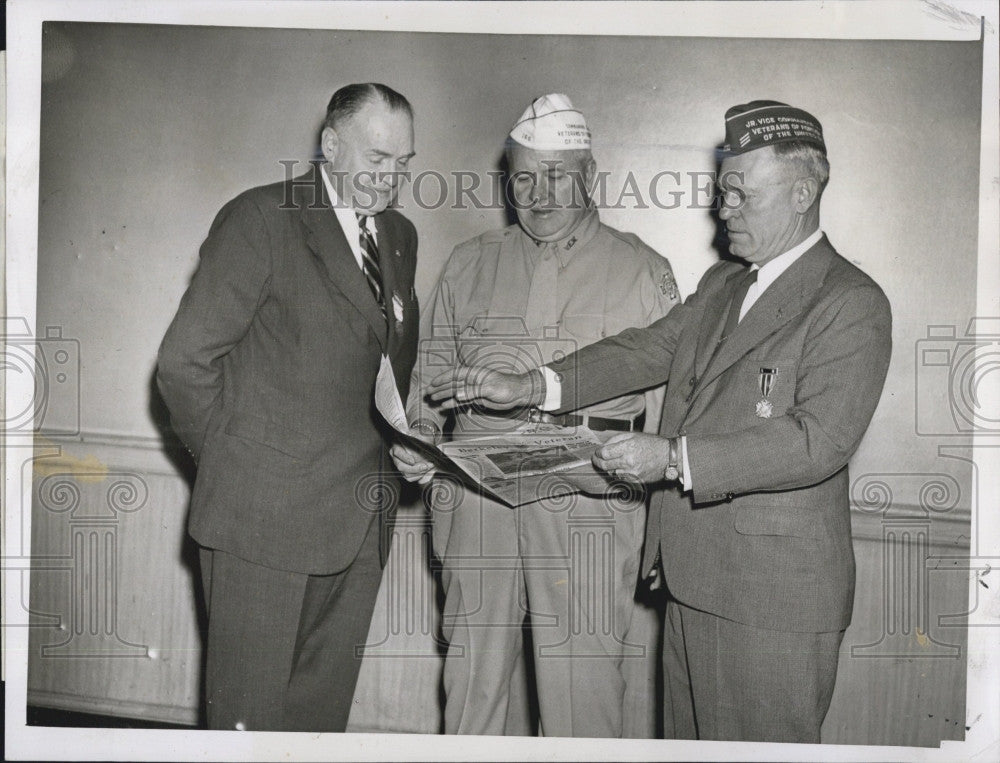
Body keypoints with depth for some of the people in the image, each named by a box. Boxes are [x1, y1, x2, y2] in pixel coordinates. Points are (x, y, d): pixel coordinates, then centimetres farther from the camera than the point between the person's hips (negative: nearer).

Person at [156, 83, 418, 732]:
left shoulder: (400, 234, 15)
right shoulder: (261, 219, -7)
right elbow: (185, 361, -9)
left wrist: (393, 446, 5)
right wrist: (230, 462, -4)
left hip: (363, 518, 6)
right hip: (267, 515, -6)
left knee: (324, 707, 15)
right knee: (250, 712, 6)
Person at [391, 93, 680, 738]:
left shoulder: (644, 272, 9)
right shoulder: (470, 264, 16)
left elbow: (670, 402, 7)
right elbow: (434, 371, 22)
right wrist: (419, 437, 1)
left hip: (589, 507, -2)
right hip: (477, 491, 3)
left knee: (581, 695, -3)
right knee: (475, 679, 7)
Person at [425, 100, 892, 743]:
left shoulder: (853, 304, -11)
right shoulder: (720, 284, 16)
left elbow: (818, 441, -21)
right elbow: (649, 350, 11)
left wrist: (673, 458, -25)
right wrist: (527, 387, -1)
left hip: (774, 598, -7)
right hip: (693, 580, 8)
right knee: (689, 740, 19)